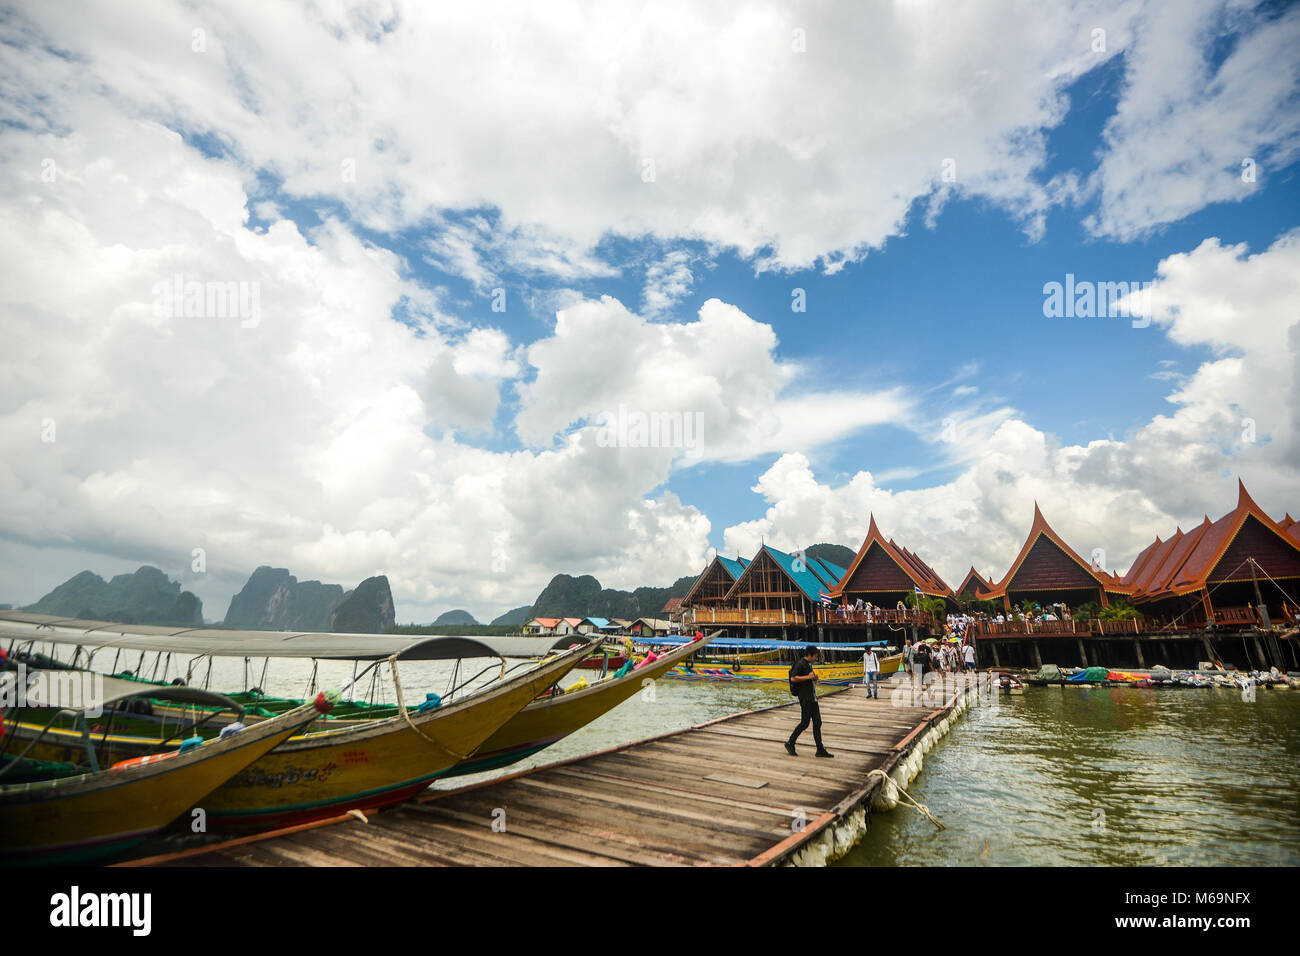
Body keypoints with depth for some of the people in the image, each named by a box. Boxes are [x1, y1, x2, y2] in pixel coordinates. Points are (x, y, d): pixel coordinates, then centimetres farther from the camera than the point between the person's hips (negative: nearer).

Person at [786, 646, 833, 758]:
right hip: (805, 697, -9)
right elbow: (793, 678, -22)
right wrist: (808, 677, -19)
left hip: (812, 697, 9)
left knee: (817, 722, 6)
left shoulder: (808, 664, 17)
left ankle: (820, 750, 8)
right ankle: (790, 743, 8)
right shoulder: (800, 664, -12)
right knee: (805, 723, -6)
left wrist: (814, 678, 7)